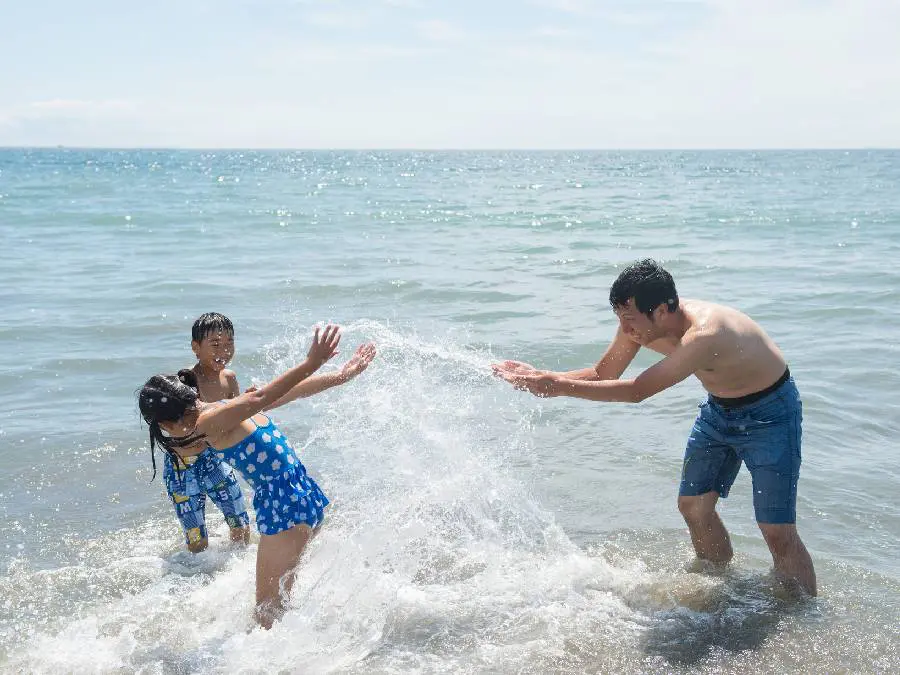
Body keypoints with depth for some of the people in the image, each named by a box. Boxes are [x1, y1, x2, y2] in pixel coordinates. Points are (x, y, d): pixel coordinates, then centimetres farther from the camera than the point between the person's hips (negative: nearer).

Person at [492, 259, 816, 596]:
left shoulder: (704, 335, -39)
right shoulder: (639, 323, -15)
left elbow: (637, 391, -38)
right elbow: (602, 374, -2)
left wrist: (560, 386, -37)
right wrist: (540, 376, -16)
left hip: (769, 412, -8)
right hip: (719, 408, 8)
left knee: (777, 533, -9)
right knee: (693, 506, 11)